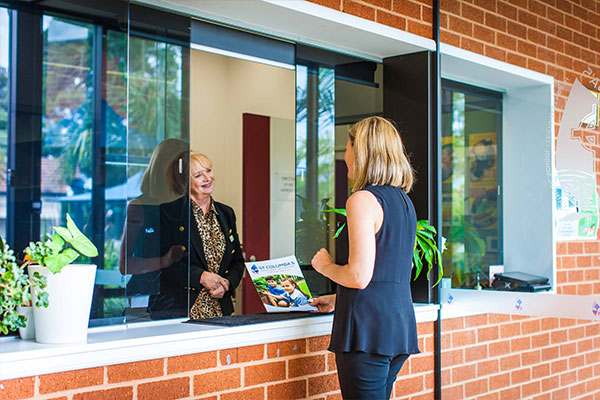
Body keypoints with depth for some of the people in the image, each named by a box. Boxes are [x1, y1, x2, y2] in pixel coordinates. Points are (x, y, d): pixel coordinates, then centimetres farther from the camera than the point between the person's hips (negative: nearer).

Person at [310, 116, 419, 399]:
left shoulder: (363, 200, -12)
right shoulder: (404, 201, 15)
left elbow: (359, 277, -19)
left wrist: (326, 266, 1)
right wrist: (337, 299, 28)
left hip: (369, 326, -9)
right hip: (401, 321, 9)